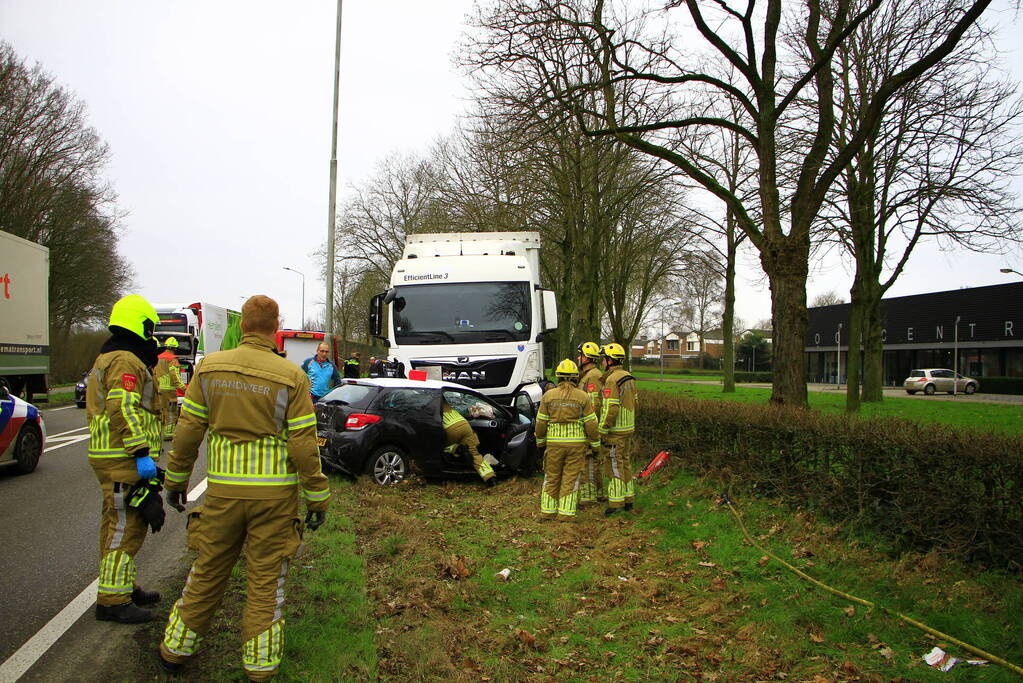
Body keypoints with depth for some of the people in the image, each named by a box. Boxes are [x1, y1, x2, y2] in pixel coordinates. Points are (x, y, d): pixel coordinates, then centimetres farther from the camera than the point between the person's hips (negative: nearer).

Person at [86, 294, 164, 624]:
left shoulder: (106, 359, 21)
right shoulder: (126, 361, -15)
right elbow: (123, 409, -25)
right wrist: (142, 452, -26)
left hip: (109, 456, 11)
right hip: (124, 460, -11)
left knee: (118, 524, 18)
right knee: (126, 526, -7)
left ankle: (124, 586, 30)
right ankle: (113, 600, -2)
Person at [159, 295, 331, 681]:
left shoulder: (210, 367, -1)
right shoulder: (291, 377, -10)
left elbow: (188, 430, 3)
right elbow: (303, 445, -10)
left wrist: (176, 480, 16)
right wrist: (317, 498, -1)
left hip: (222, 490, 3)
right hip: (275, 494, -2)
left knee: (207, 572, 19)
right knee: (266, 579, 10)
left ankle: (176, 648, 34)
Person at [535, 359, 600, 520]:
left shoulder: (548, 395, -1)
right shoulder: (582, 396, -4)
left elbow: (541, 422, 2)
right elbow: (591, 423, -4)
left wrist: (540, 441, 15)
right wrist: (595, 443, 7)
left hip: (554, 443, 1)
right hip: (576, 443, -1)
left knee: (551, 477, 13)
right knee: (571, 479, 6)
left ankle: (548, 511, 18)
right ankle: (566, 513, 5)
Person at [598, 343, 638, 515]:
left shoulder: (612, 380, -18)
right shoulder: (629, 378, 11)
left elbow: (610, 409, -22)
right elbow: (634, 404, 16)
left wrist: (602, 431, -17)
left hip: (614, 431, -9)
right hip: (628, 429, 9)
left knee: (614, 466, -3)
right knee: (625, 464, 15)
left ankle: (616, 502, 0)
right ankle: (628, 499, 23)